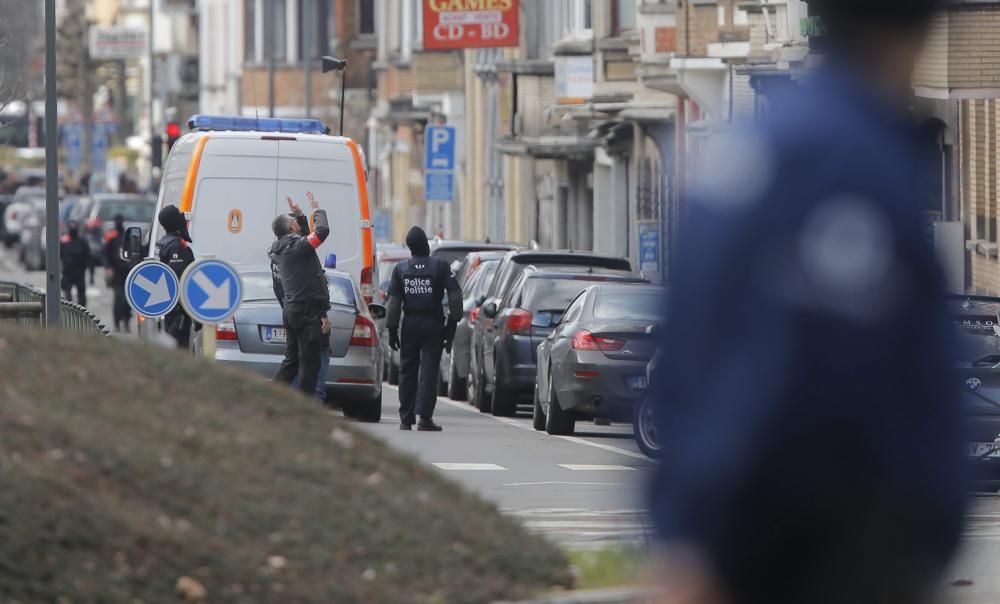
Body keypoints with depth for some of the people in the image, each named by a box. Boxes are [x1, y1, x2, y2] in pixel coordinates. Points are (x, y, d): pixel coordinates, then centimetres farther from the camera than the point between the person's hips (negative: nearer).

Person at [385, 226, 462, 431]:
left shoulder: (400, 269, 2)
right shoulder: (440, 266, -5)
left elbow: (394, 301, 2)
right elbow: (455, 296, -9)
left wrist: (392, 329, 5)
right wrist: (452, 324, -4)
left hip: (410, 324, 2)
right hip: (433, 323, -2)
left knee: (407, 371, 11)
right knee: (428, 371, -3)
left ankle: (406, 419, 12)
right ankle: (425, 418, -12)